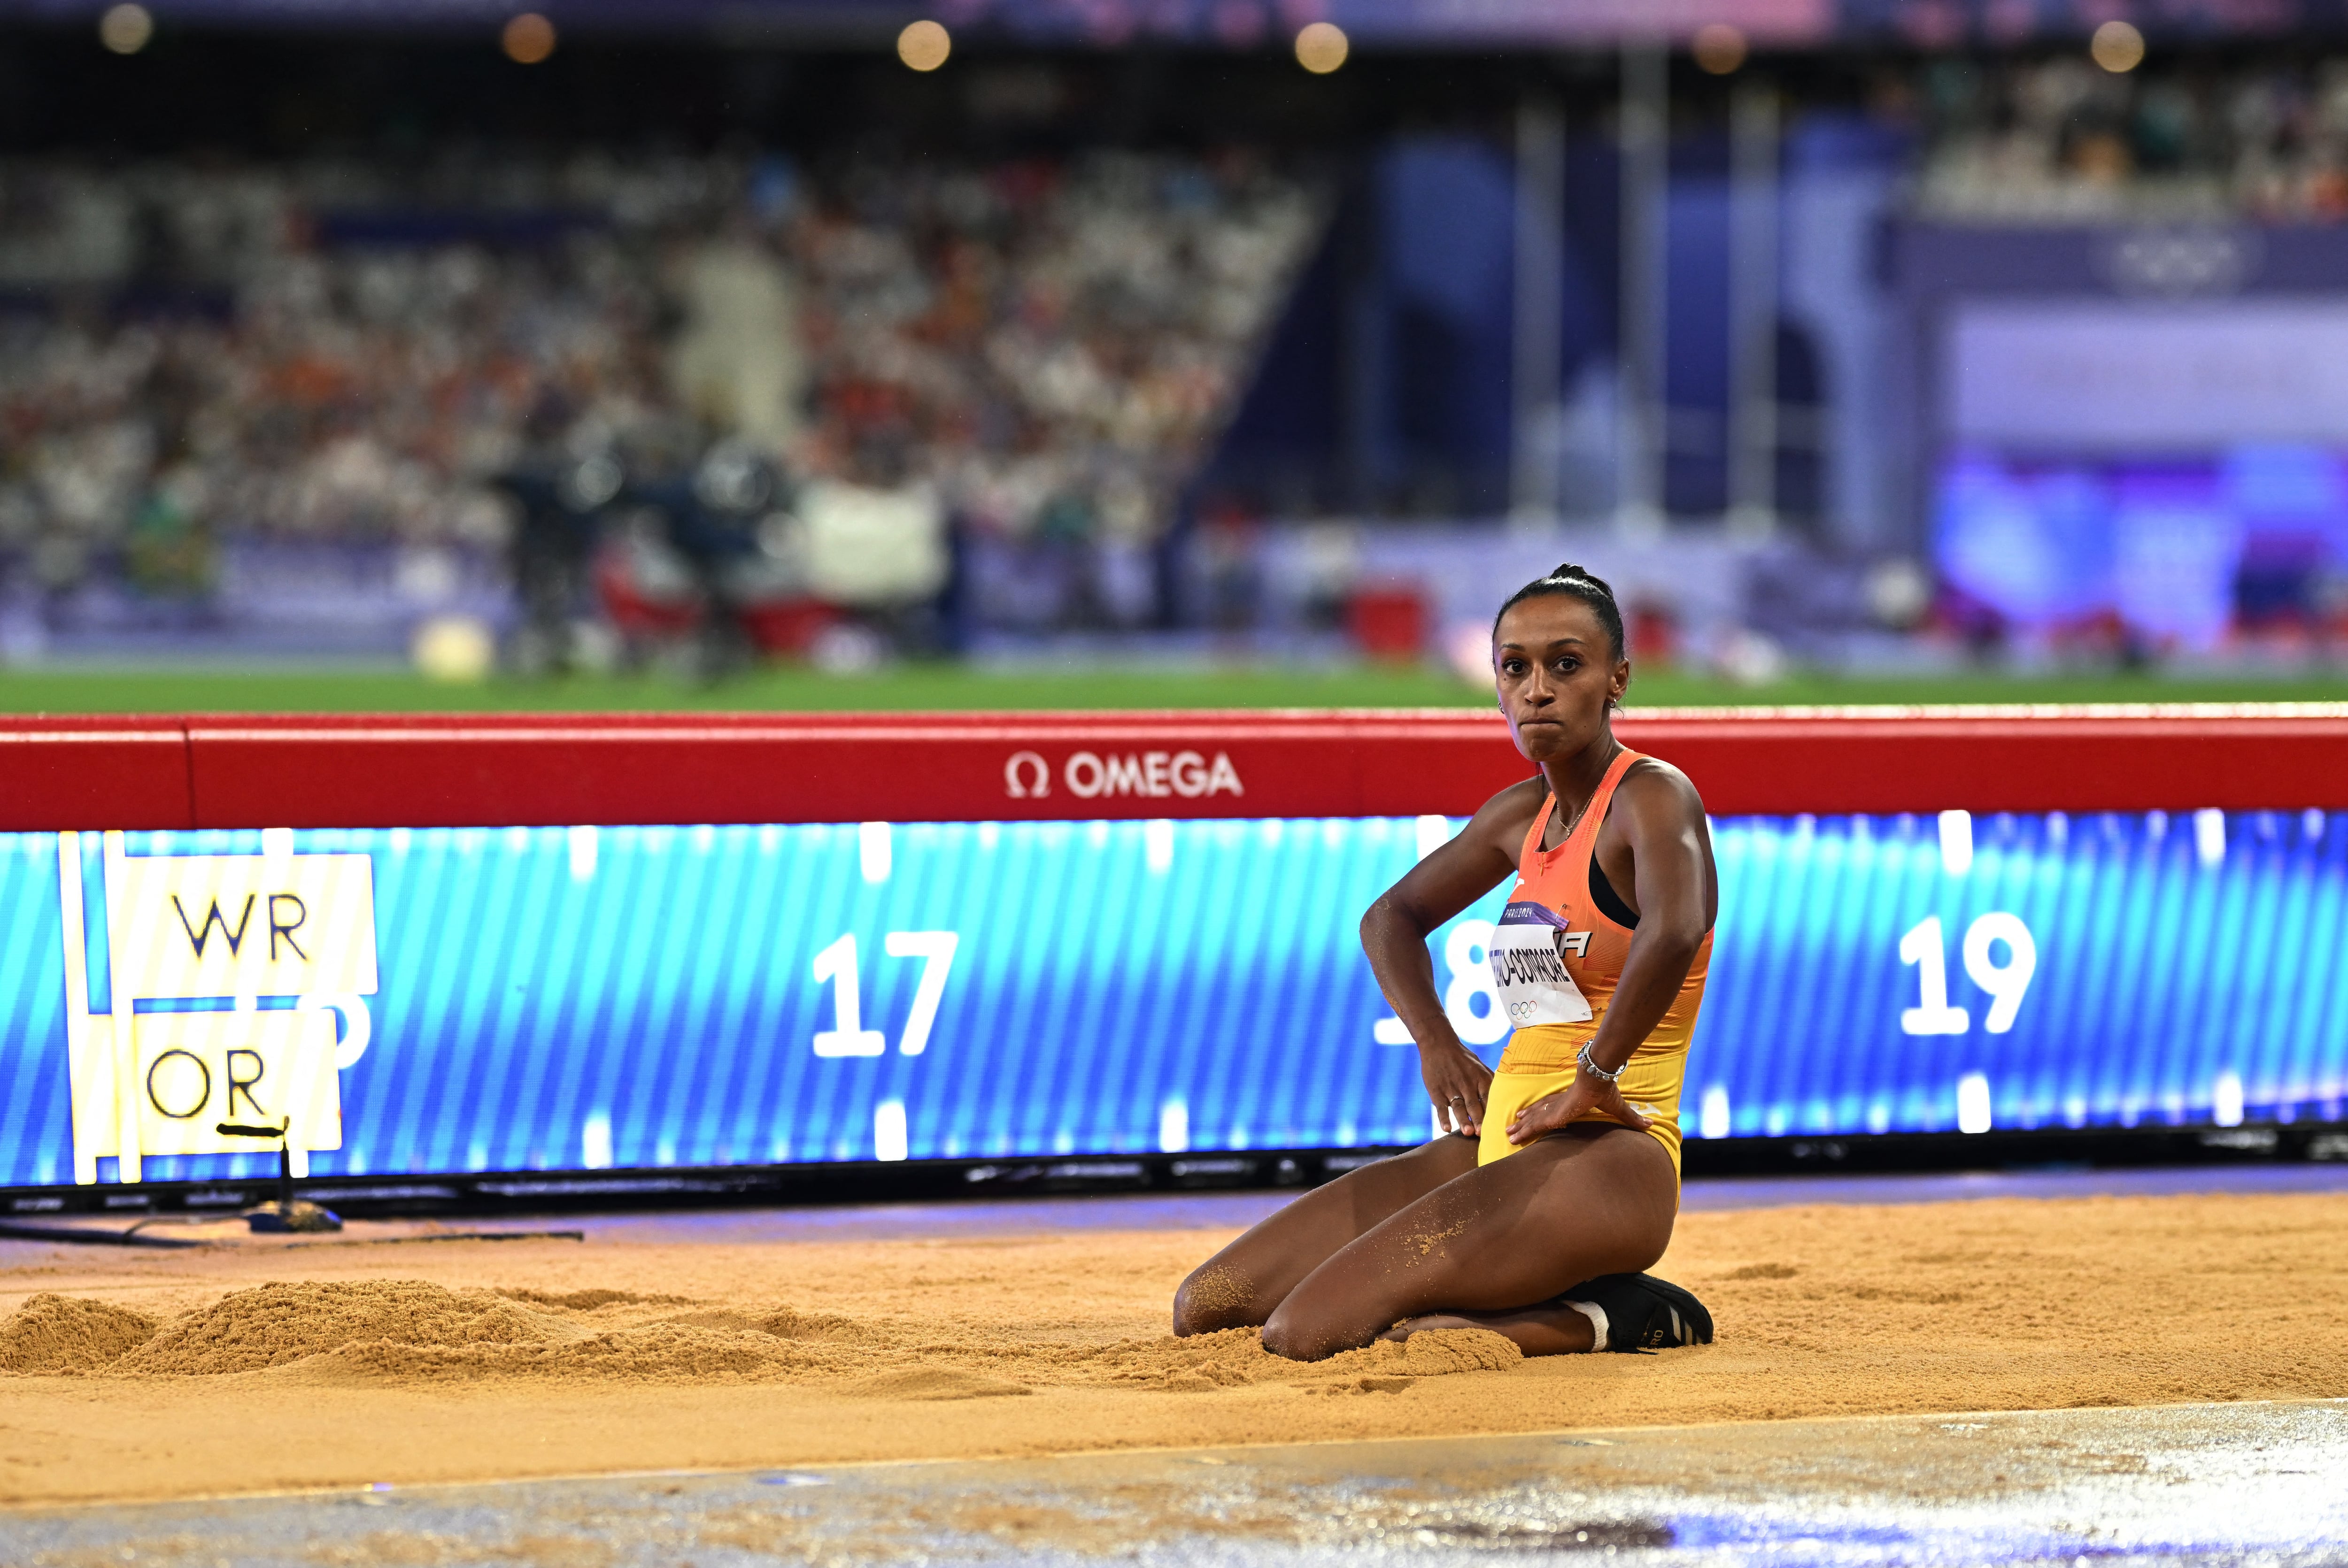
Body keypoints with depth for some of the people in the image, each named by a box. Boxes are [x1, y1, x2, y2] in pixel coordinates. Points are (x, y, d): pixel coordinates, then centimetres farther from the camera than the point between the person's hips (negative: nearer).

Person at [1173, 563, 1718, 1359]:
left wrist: (1596, 1078, -24)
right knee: (1207, 1306, 8)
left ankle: (1606, 1318, -6)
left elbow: (1675, 931, -32)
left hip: (1605, 1163, -9)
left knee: (1306, 1336, -22)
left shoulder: (1654, 795, -10)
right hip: (1498, 1146, 9)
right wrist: (1438, 1047, 15)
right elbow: (1392, 918, 31)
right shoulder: (1523, 814, 15)